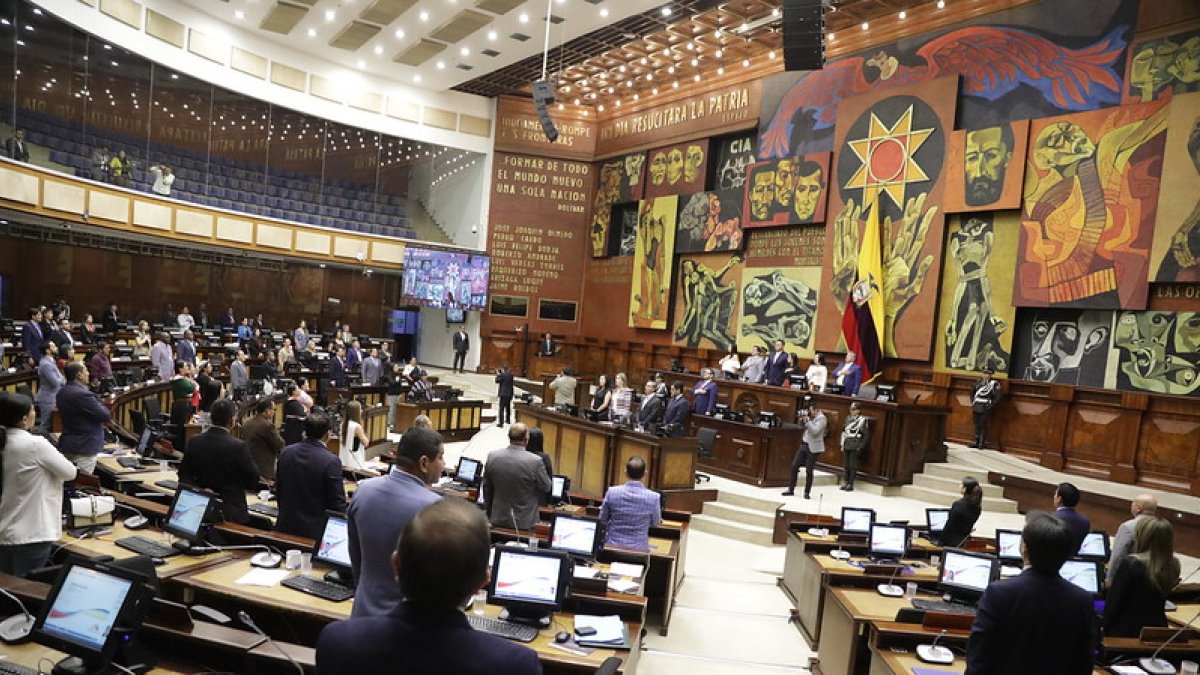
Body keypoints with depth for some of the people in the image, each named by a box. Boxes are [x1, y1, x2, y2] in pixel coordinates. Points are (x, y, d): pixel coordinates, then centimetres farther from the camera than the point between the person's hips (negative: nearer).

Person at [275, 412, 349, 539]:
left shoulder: (286, 452, -1)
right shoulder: (331, 461, -18)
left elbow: (278, 490, 11)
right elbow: (337, 503, -14)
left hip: (285, 528, 6)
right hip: (315, 531, -6)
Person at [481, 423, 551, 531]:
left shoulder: (492, 456, -6)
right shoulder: (535, 461, -21)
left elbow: (486, 489, 6)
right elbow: (546, 487, -5)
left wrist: (489, 516, 18)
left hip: (498, 519, 4)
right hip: (524, 522, -4)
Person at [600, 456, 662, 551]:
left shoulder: (612, 492, -12)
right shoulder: (654, 497, -14)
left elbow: (602, 519, 3)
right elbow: (655, 522, 6)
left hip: (612, 546, 2)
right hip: (639, 549, -1)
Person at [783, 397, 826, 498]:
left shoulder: (821, 419, -10)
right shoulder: (810, 416, 11)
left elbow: (815, 431, -21)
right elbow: (802, 426, 19)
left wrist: (807, 420, -21)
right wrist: (802, 419, 0)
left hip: (813, 448, -7)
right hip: (803, 444, 7)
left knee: (809, 471, -1)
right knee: (794, 466, 4)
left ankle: (807, 492, 11)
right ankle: (791, 489, 11)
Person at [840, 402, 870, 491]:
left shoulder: (863, 420, -7)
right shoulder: (848, 418, 9)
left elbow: (866, 435, -5)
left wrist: (861, 446, -8)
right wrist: (842, 444, 10)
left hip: (855, 447, -5)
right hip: (847, 445, 5)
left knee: (853, 465, -2)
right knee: (846, 465, 10)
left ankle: (850, 484, 4)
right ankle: (845, 482, 17)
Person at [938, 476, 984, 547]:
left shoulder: (958, 505, -18)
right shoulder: (977, 506, 3)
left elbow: (949, 525, -13)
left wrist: (940, 541, -5)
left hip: (953, 542, -8)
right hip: (965, 542, 8)